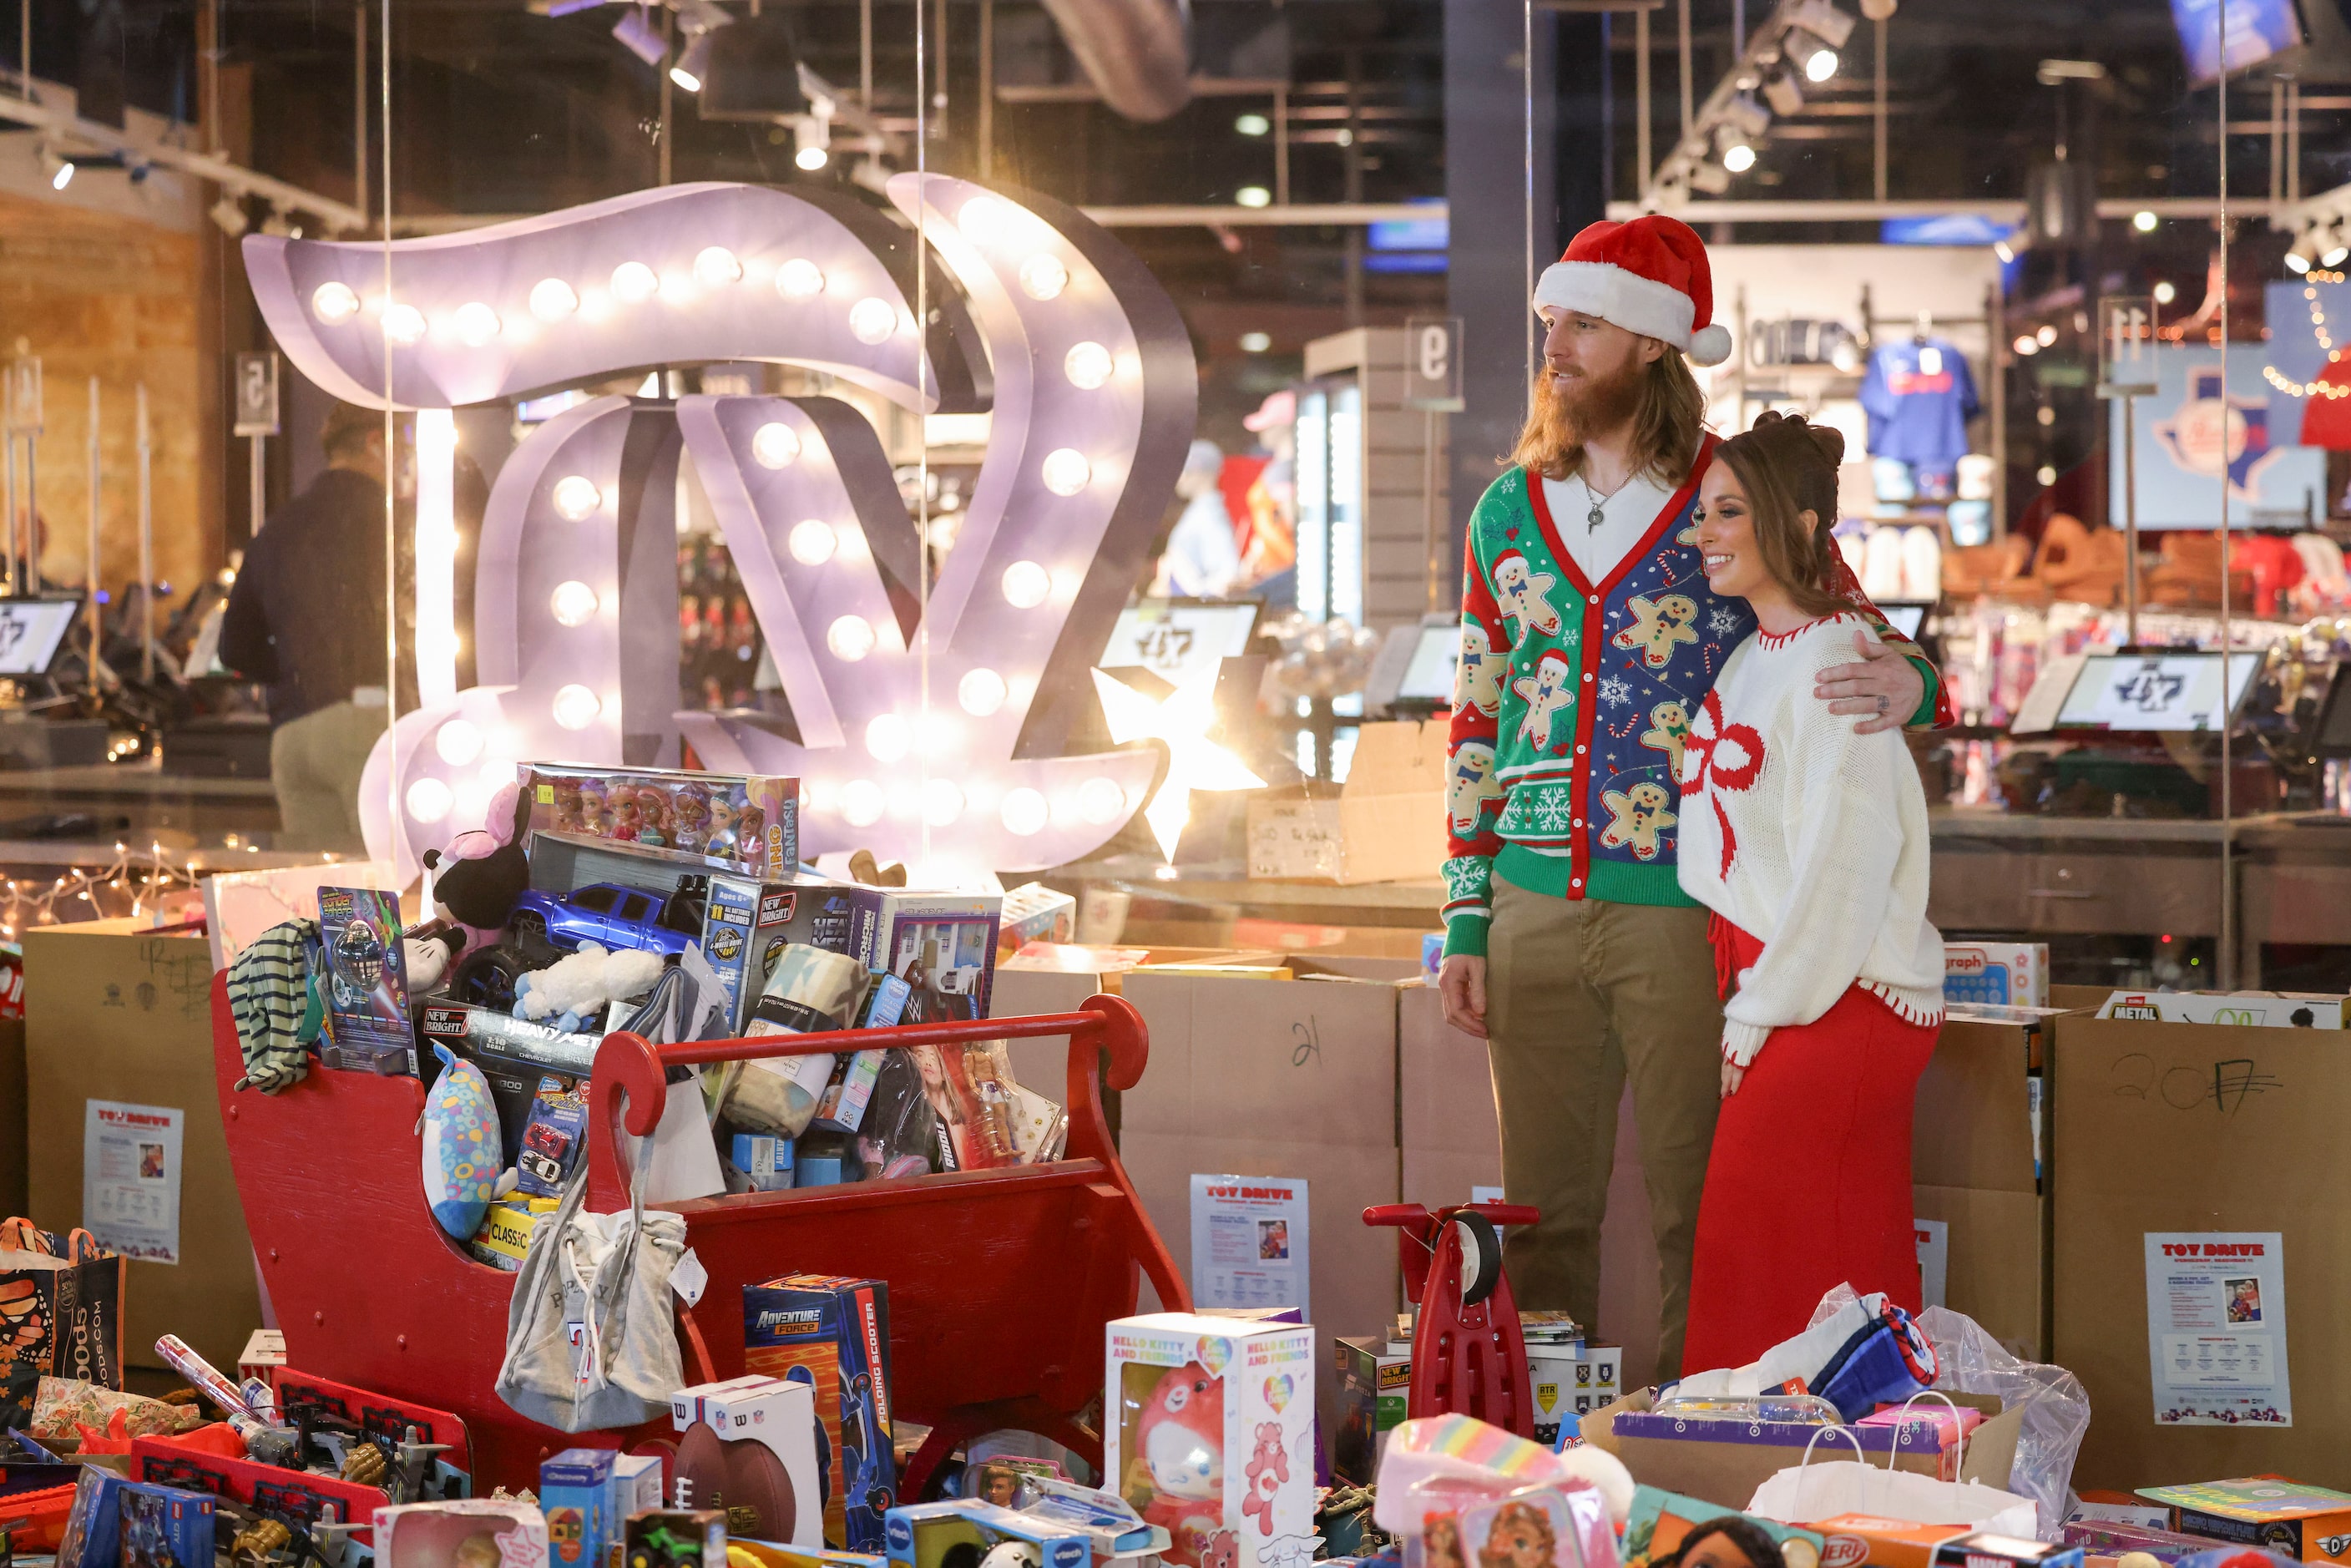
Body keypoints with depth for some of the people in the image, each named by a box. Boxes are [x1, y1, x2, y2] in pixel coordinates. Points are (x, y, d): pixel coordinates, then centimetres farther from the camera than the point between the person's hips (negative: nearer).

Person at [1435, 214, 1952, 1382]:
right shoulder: (1509, 508, 10)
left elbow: (1870, 664, 3)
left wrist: (1910, 689, -24)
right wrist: (1464, 925, 10)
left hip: (1681, 905, -4)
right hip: (1535, 906, 4)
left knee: (1699, 1212, 1)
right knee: (1544, 1210, 8)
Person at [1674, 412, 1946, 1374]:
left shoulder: (1832, 665, -15)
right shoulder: (1759, 651, 13)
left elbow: (1844, 865, -19)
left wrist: (1758, 1014, -13)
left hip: (1837, 1003, -8)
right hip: (1780, 990, 8)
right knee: (1851, 1265, 12)